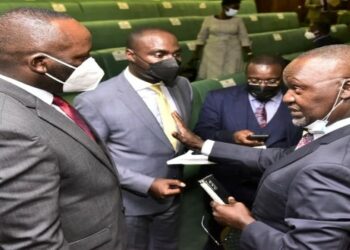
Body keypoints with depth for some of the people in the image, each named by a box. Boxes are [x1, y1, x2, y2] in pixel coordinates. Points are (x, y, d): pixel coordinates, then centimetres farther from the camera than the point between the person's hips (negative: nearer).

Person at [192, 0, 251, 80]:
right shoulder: (209, 19, -1)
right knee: (212, 77, -5)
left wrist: (249, 54, -8)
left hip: (232, 54, 0)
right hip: (213, 54, 0)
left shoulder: (238, 20, 2)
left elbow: (244, 38, 0)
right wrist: (196, 53, 4)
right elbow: (201, 38, 5)